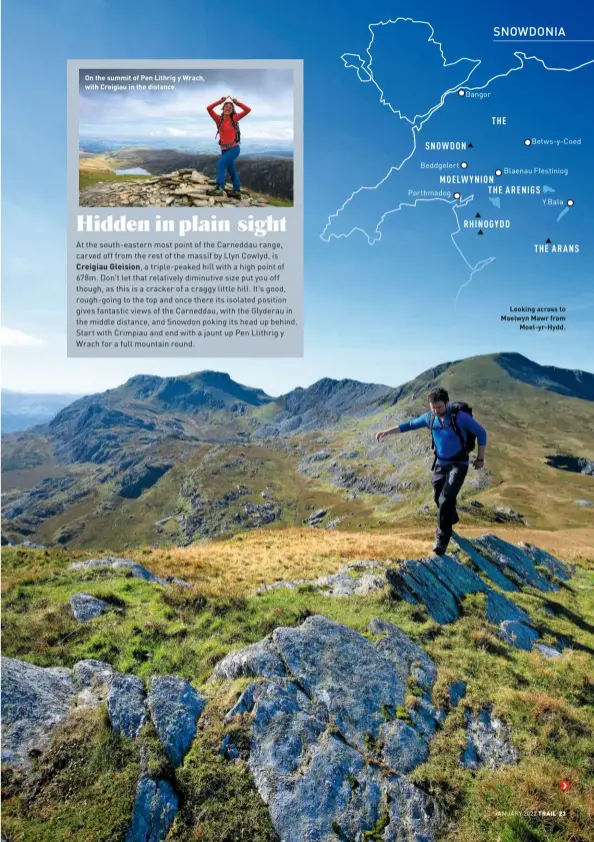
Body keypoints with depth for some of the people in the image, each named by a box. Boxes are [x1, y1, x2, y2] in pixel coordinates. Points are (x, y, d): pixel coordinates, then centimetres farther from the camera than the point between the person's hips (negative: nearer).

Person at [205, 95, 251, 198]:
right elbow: (208, 108, -6)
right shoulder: (219, 119, 4)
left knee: (220, 164, -23)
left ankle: (219, 189, -29)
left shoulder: (234, 118, -3)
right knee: (231, 171, 13)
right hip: (224, 149, 6)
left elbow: (248, 110, -8)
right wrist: (220, 101, -9)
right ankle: (237, 192, 25)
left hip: (234, 148, -6)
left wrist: (237, 102, -11)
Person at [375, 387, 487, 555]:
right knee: (438, 497, 15)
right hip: (440, 464, 5)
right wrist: (387, 432, 4)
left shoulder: (460, 417, -19)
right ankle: (451, 519, 47)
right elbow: (410, 425, 8)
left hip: (458, 464, -5)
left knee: (446, 499, -16)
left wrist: (480, 458, -3)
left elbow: (481, 433, -8)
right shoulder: (429, 417, -5)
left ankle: (442, 538, -2)